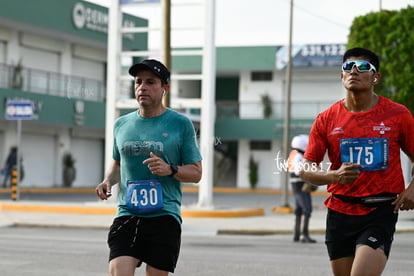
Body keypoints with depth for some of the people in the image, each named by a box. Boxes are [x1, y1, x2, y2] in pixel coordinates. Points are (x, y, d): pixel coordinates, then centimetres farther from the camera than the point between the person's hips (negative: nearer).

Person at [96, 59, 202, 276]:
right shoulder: (122, 124, 13)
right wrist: (108, 181, 6)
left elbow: (196, 173, 3)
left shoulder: (181, 124, 2)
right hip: (126, 215, 2)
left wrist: (170, 169, -16)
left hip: (164, 216, -2)